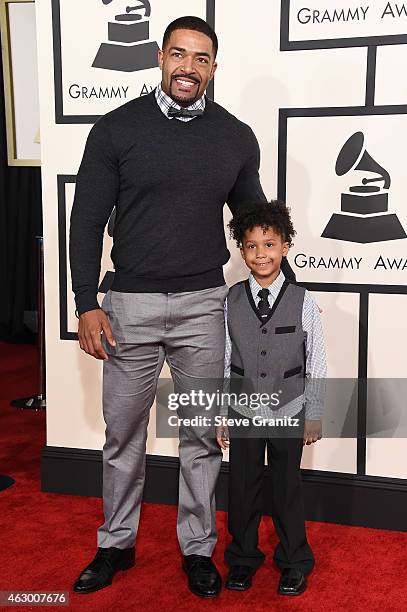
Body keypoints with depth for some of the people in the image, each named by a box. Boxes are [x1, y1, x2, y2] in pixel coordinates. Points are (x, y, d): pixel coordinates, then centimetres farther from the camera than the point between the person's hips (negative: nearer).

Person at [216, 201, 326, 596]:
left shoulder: (303, 302, -8)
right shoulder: (230, 302, -4)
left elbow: (316, 363, -2)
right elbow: (221, 362, 1)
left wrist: (314, 415, 0)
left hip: (289, 413, -1)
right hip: (242, 412, 1)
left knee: (287, 487, 10)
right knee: (242, 486, 12)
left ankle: (294, 563, 31)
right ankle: (243, 558, 33)